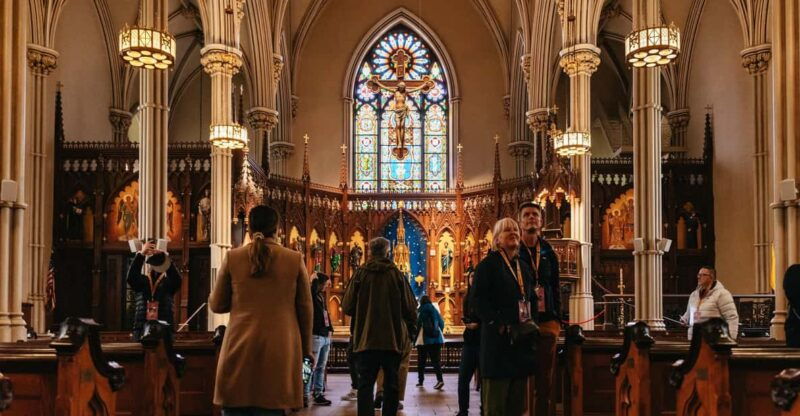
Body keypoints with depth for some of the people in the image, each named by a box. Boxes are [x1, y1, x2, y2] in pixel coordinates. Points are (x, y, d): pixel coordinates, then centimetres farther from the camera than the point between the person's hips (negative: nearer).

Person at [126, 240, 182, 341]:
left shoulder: (168, 283, 9)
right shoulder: (141, 281, 12)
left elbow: (177, 279, -13)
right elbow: (131, 277, -9)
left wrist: (164, 257, -26)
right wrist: (141, 254, -21)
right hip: (142, 329, 1)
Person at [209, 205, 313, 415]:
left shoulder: (232, 257, 1)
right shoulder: (295, 259, 1)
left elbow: (217, 305, 8)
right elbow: (305, 309, 6)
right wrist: (306, 348, 17)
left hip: (240, 347, 0)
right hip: (280, 348, 0)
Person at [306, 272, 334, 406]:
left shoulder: (322, 297, 19)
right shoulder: (312, 296, -5)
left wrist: (330, 329, 13)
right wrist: (315, 278, -12)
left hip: (325, 336, 8)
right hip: (315, 336, -8)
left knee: (321, 367, 9)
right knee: (311, 367, -8)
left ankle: (318, 394, 13)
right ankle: (305, 395, -5)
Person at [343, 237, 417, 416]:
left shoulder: (360, 274, -3)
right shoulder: (396, 274, -4)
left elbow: (347, 307, -2)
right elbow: (410, 309, -3)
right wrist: (409, 327, 17)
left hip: (366, 339, 0)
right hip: (393, 339, 0)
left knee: (365, 384, 3)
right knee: (391, 385, 11)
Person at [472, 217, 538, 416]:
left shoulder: (524, 267, 19)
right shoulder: (488, 264, -2)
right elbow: (479, 300, -11)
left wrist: (531, 322, 7)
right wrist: (499, 325, -18)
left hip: (522, 339, 7)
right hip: (498, 340, -7)